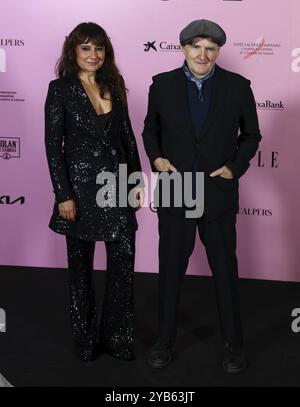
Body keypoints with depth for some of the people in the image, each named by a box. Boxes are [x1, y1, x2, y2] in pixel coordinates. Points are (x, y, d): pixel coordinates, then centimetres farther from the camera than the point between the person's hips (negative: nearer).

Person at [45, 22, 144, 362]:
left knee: (123, 261, 3)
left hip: (118, 184, 4)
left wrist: (137, 179, 9)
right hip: (81, 185, -4)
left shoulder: (114, 86, 9)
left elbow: (127, 136, 12)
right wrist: (63, 195, -13)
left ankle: (117, 335, 21)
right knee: (81, 265, 9)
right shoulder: (60, 89, -4)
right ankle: (86, 338, 27)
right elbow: (53, 145, -8)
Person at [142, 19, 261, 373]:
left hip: (218, 194, 0)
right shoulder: (162, 84, -1)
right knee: (170, 270, 11)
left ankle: (233, 343, 30)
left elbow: (251, 135, 7)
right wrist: (155, 157, -6)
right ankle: (166, 339, 30)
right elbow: (150, 129, 11)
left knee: (225, 270, 11)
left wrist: (235, 167, -7)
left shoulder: (237, 86, -3)